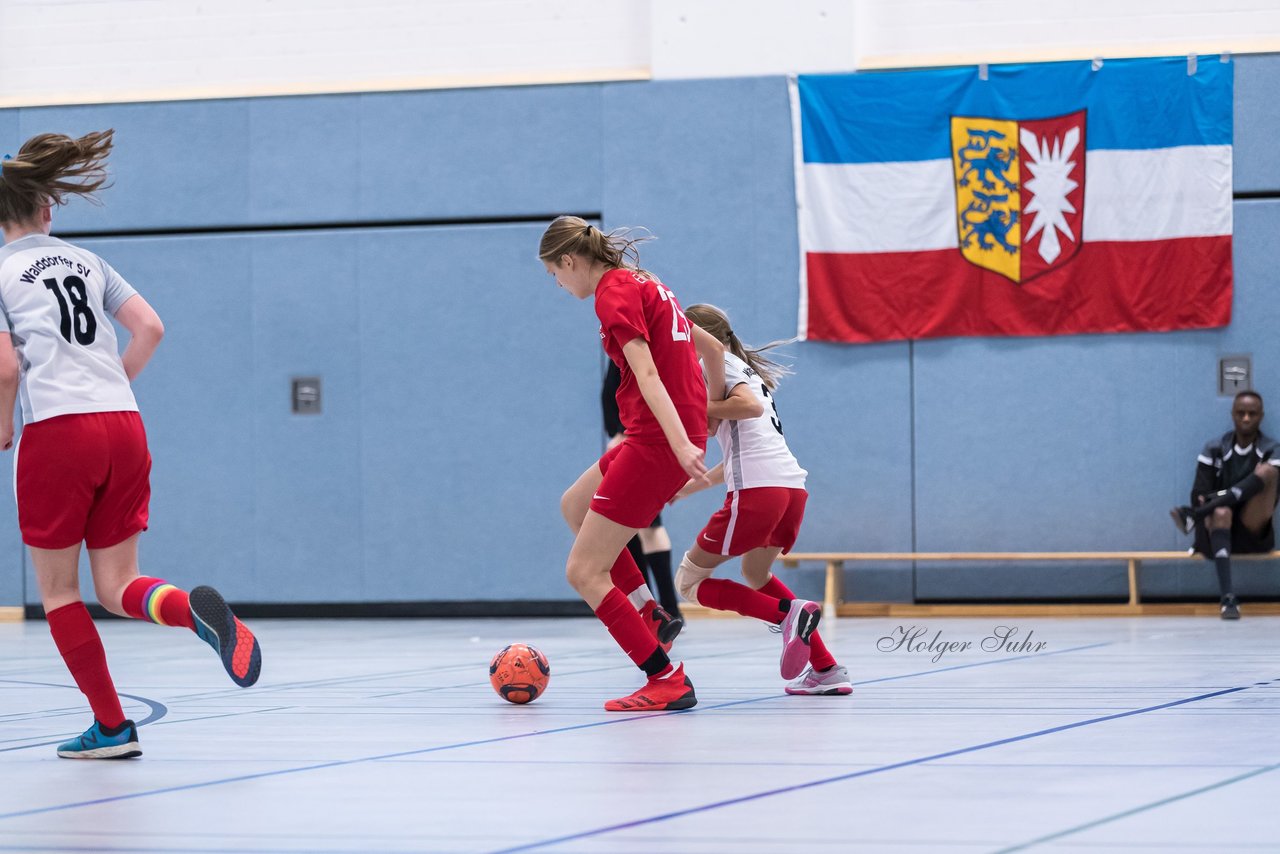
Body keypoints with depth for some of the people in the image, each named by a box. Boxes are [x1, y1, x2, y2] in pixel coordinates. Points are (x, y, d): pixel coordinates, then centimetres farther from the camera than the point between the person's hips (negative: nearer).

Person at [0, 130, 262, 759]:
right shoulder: (86, 262, 17)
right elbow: (150, 329, 10)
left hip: (56, 431, -5)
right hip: (124, 426, 5)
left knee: (58, 591, 9)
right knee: (117, 588, 8)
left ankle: (111, 726, 8)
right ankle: (197, 609, -24)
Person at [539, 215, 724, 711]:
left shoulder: (613, 292, -11)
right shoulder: (643, 283, 17)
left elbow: (646, 374, -23)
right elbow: (712, 346, 25)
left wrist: (681, 444, -32)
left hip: (657, 441, -10)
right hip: (683, 430, 10)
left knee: (583, 572, -4)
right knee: (574, 506, 30)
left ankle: (667, 680, -7)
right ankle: (648, 615, 24)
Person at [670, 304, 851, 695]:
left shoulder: (718, 361, 2)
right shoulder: (746, 369, 28)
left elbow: (749, 405, -18)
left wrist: (701, 408, -5)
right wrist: (687, 487, 31)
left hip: (757, 491, -9)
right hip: (793, 486, 9)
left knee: (689, 582, 5)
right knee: (756, 575, 32)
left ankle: (789, 613, -16)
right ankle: (827, 671, 19)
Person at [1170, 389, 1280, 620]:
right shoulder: (1214, 449, 8)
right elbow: (1199, 493, 2)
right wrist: (1208, 520, -20)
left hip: (1253, 533, 0)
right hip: (1221, 530, 0)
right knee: (1221, 513, -38)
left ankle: (1193, 515, -35)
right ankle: (1227, 598, -49)